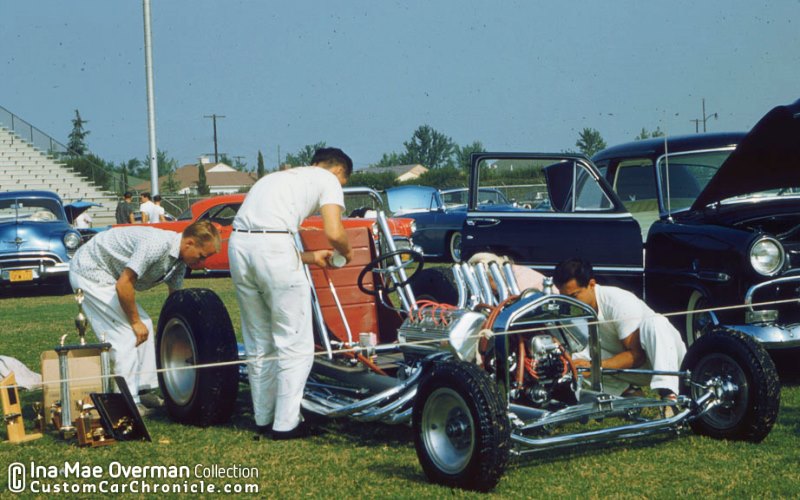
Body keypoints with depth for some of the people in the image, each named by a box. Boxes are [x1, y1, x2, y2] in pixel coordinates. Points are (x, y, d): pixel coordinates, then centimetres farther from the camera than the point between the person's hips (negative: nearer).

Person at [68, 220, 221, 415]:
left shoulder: (179, 261, -1)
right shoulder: (156, 245, -31)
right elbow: (123, 284, -30)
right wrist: (135, 321, -18)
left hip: (106, 274, 10)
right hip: (88, 272, -10)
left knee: (145, 325, 8)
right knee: (127, 333, -14)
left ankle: (144, 389, 14)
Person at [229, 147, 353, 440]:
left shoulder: (283, 177, 34)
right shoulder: (328, 179, 13)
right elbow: (334, 233, -2)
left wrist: (310, 258, 41)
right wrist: (347, 253, 20)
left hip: (238, 243, 7)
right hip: (273, 247, -7)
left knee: (259, 343, 18)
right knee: (296, 344, 5)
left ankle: (264, 419, 25)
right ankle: (286, 423, 7)